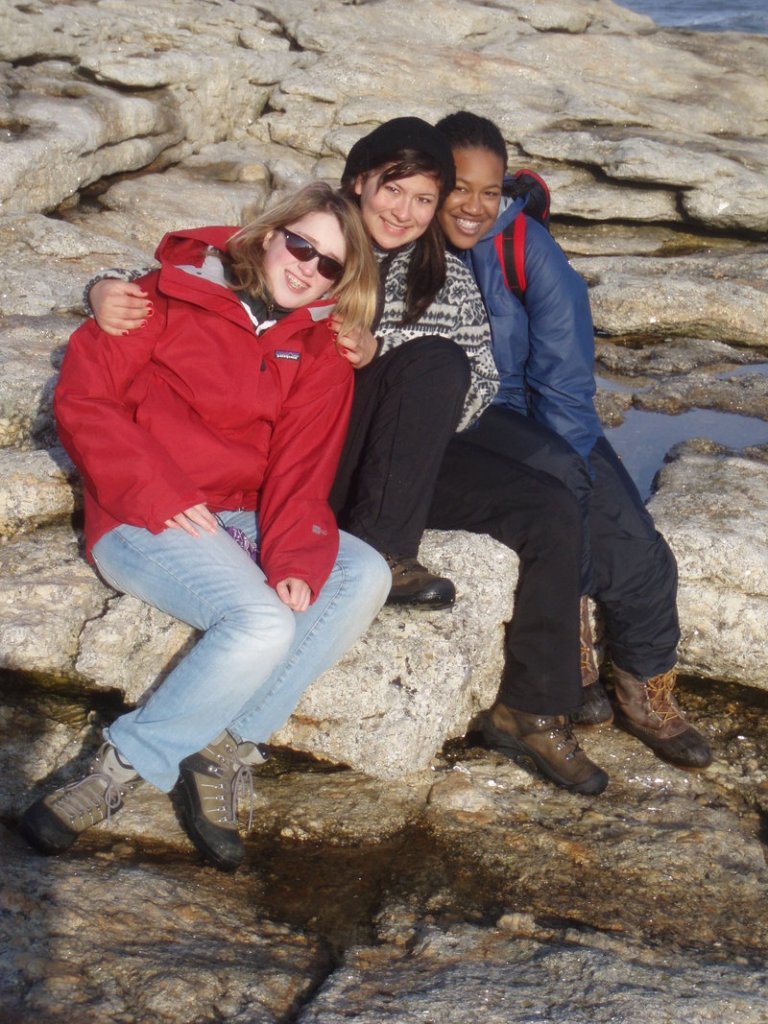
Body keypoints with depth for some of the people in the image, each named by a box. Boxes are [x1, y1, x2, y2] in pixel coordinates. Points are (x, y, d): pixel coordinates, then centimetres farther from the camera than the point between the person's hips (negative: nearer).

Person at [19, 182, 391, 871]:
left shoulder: (320, 355, 11)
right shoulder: (175, 294, -1)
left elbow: (300, 471, 1)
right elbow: (82, 398, -7)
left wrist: (295, 561, -18)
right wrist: (158, 496, -17)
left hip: (241, 522, 6)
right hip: (142, 522, -5)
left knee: (363, 574, -20)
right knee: (263, 623, -30)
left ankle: (223, 753, -19)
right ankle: (121, 770, -14)